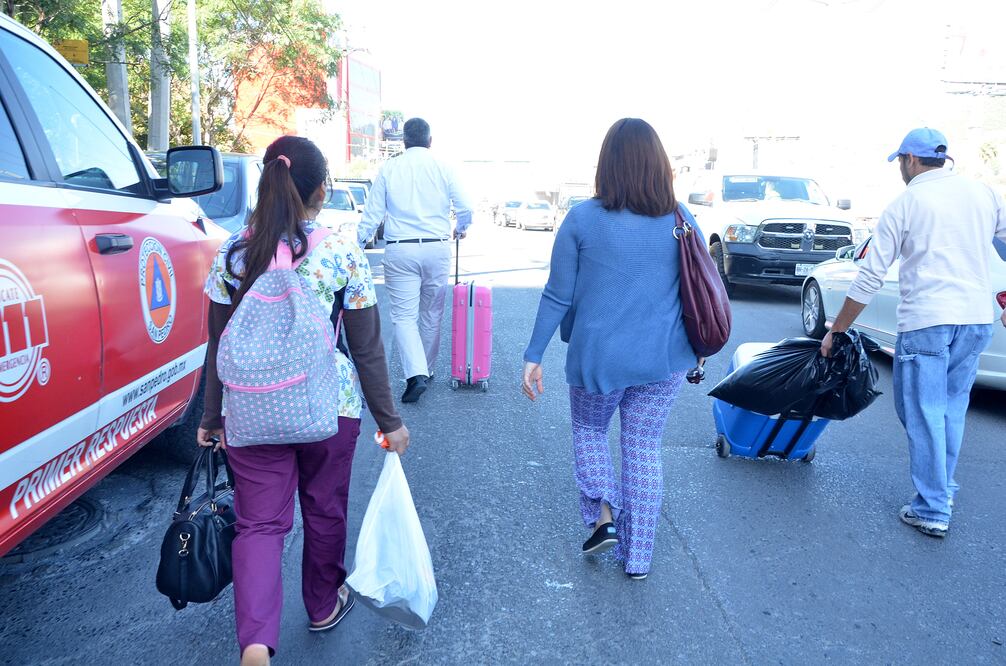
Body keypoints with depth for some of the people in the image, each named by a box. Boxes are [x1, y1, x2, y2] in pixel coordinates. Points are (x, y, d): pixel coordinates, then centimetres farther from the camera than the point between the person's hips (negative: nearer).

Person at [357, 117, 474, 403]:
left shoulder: (389, 168, 3)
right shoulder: (442, 167, 2)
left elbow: (372, 213, 2)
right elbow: (465, 207, 3)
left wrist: (357, 245, 11)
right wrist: (460, 230, 24)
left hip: (400, 250, -1)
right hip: (436, 248, 1)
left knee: (404, 315, 2)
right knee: (431, 314, 14)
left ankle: (416, 373, -14)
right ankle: (427, 370, 27)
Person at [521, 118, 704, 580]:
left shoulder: (582, 219, -11)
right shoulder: (682, 219, -2)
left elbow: (557, 295, -8)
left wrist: (533, 356, 0)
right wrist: (697, 349, 21)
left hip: (598, 358, -2)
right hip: (663, 360, 3)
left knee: (588, 430, 25)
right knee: (644, 450, 14)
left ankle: (604, 515, 11)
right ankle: (637, 557, 24)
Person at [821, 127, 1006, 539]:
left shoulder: (904, 204, -3)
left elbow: (870, 277, -4)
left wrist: (835, 331, 3)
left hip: (926, 322, -5)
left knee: (924, 415, 2)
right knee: (951, 408, 19)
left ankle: (932, 510, 5)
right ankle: (943, 486, 32)